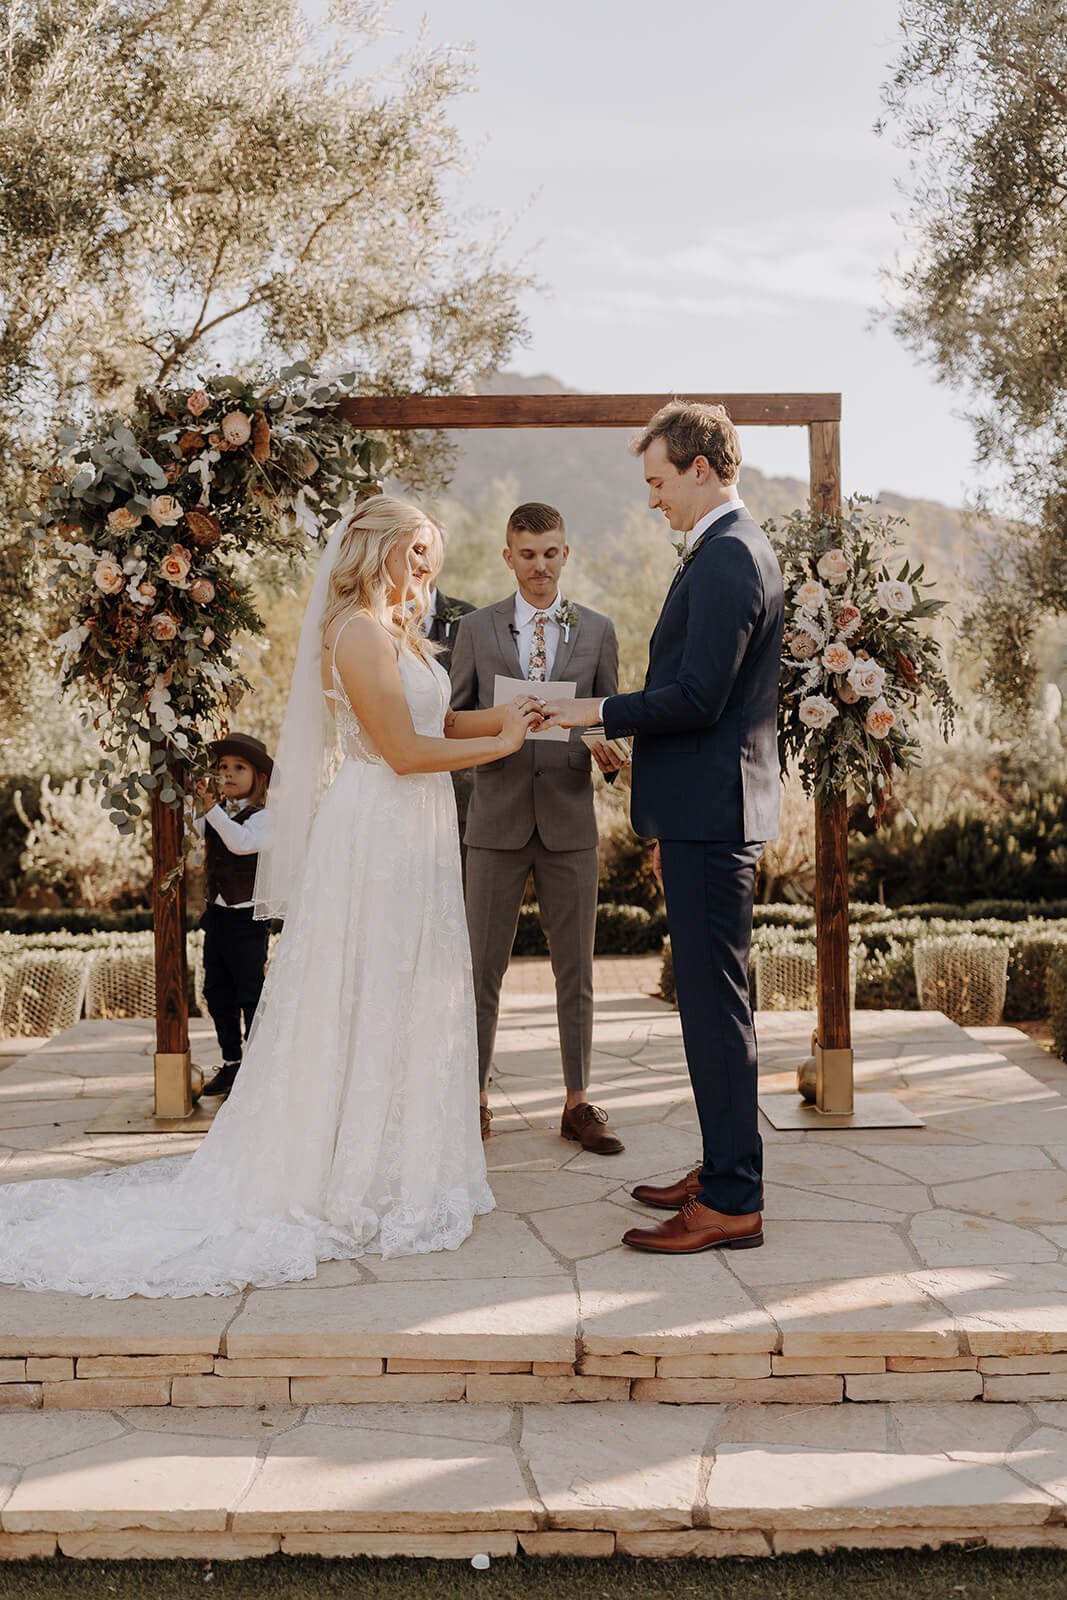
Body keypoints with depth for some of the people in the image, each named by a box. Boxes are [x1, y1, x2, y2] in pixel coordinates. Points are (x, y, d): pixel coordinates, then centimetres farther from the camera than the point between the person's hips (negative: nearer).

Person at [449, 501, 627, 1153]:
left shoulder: (597, 630, 9)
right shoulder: (476, 629, 7)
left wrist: (609, 750, -12)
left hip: (569, 819, 1)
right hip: (498, 819, 0)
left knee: (576, 969, 6)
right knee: (483, 966, 3)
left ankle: (579, 1103, 16)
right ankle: (475, 1099, 14)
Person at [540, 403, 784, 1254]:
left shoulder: (726, 557, -16)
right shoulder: (735, 546, 17)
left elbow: (697, 698, -22)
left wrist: (602, 712, -11)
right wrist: (624, 729, 16)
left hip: (711, 813, -11)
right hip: (712, 809, 11)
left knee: (715, 1001, -5)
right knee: (713, 997, 16)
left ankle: (732, 1203, 3)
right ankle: (724, 1170, 28)